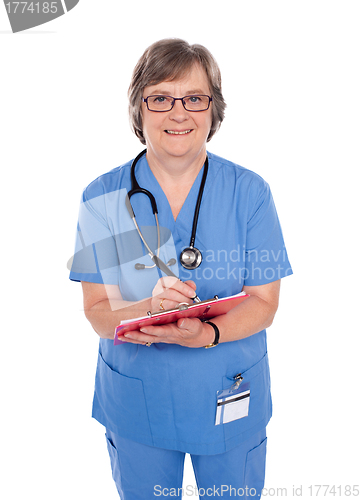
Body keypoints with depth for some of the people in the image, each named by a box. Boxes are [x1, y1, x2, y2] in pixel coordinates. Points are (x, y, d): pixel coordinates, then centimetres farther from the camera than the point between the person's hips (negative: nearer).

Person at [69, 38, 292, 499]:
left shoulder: (249, 192, -9)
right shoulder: (102, 198, -9)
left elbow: (263, 303, -9)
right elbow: (97, 311, -10)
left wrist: (207, 333, -28)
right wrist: (150, 307, -31)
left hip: (231, 400, 0)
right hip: (136, 403, 1)